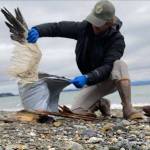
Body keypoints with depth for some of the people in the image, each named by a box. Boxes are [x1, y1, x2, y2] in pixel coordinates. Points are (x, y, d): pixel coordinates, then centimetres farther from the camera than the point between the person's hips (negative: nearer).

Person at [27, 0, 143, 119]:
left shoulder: (117, 39, -23)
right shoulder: (84, 28, -12)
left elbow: (108, 67, -33)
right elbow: (57, 27, -13)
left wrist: (87, 78, -49)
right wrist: (38, 30, -33)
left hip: (111, 79, -3)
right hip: (93, 81, 4)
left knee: (119, 64, -37)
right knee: (76, 113, -15)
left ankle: (128, 109, -31)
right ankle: (100, 104, 16)